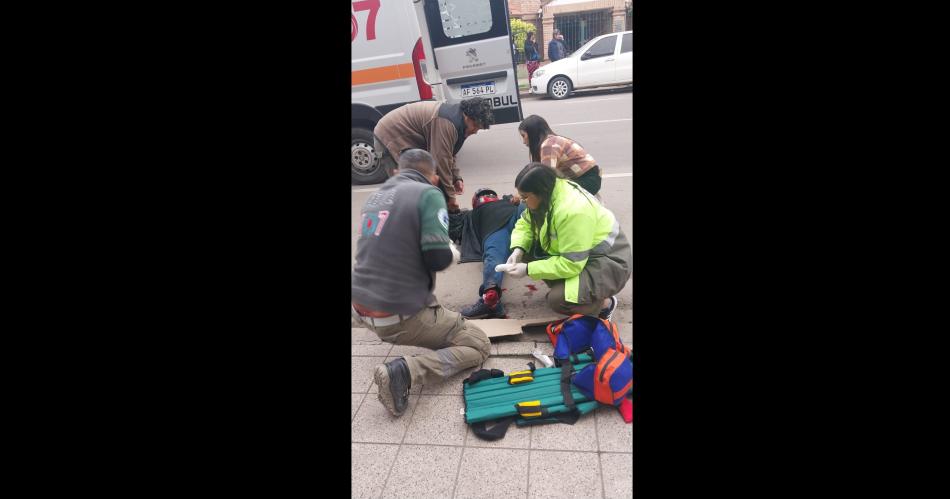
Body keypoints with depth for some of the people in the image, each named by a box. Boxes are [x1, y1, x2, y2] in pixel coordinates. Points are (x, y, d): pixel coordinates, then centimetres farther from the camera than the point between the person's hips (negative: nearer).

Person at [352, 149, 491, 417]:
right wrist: (451, 254, 5)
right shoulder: (428, 194, -11)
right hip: (399, 316, -8)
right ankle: (405, 371, -12)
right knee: (478, 345, 7)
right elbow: (438, 258, -19)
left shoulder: (375, 196, 11)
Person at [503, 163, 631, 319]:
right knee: (526, 251, -3)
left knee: (559, 300, -27)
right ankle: (561, 285, 12)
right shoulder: (549, 192, -9)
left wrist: (528, 269, -25)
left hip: (607, 262, -8)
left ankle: (605, 303, 2)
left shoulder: (573, 211, -34)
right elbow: (525, 223, 5)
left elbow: (570, 264, -32)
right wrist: (518, 250, -14)